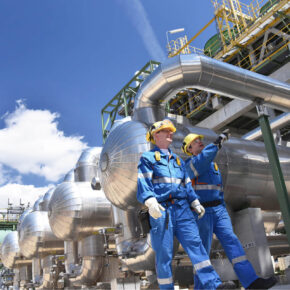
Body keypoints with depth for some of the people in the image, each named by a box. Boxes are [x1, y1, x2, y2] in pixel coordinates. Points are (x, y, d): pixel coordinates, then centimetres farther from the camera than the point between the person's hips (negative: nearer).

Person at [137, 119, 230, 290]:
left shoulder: (177, 160, 27)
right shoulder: (148, 158, 7)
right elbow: (143, 182, -7)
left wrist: (195, 203, 16)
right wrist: (150, 202, -24)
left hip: (182, 207, 5)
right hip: (161, 210, -4)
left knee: (194, 242, -8)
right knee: (164, 252, -3)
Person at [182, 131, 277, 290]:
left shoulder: (213, 164, 23)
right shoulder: (190, 163, 0)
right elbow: (203, 159, -25)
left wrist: (223, 209, 20)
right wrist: (218, 142, -24)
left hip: (219, 209, 6)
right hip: (201, 211, -6)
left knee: (231, 240, -8)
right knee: (203, 249, -3)